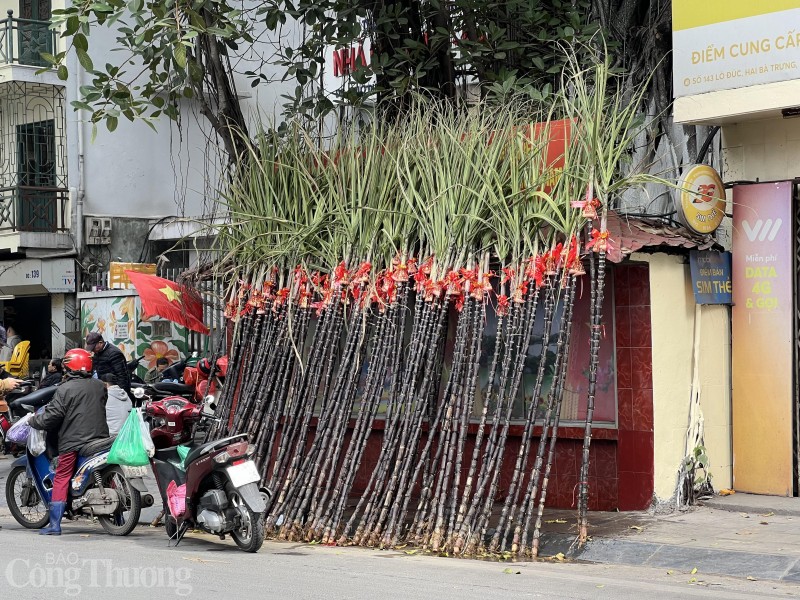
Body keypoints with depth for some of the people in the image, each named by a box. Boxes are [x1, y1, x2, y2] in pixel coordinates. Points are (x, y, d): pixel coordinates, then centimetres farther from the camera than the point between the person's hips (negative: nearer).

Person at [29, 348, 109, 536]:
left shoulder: (65, 389, -9)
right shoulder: (100, 386, 9)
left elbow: (52, 416, -10)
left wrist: (32, 420, 6)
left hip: (73, 442, -5)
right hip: (100, 438, 5)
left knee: (61, 480, 2)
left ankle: (55, 525, -2)